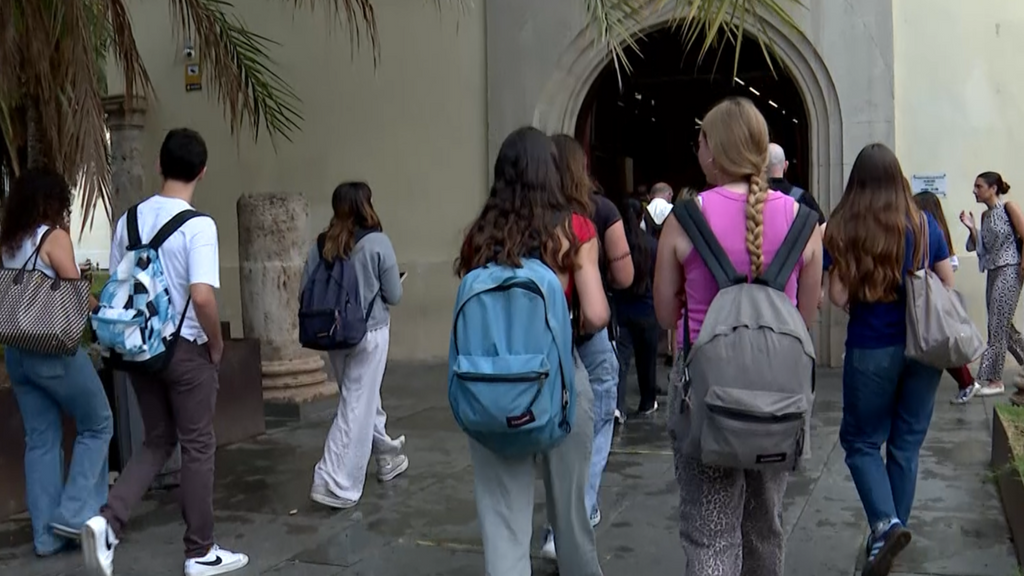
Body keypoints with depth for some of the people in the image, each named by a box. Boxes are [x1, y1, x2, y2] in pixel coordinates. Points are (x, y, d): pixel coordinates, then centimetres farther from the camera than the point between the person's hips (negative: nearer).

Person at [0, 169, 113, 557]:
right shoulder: (54, 236, -8)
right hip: (53, 347, -7)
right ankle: (74, 514, 4)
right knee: (97, 425, 9)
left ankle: (46, 535, 14)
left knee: (41, 439, 11)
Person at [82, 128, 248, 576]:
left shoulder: (130, 218, 4)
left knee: (157, 441, 19)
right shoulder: (198, 225, -16)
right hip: (185, 349, -6)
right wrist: (217, 344, -8)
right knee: (197, 447, 6)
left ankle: (108, 522, 2)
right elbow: (202, 296, -25)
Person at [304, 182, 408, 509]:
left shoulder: (321, 244, -1)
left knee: (363, 398, 20)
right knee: (356, 406, 0)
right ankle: (336, 485, 0)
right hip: (370, 333, -5)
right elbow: (394, 295, -7)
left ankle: (387, 456, 37)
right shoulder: (377, 242, -12)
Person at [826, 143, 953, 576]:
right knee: (907, 443, 14)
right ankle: (892, 527, 23)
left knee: (861, 441, 11)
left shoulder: (843, 229, -8)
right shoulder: (924, 224, 0)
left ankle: (885, 524, -8)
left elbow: (838, 297, -11)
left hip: (871, 349, -3)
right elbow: (949, 286, 4)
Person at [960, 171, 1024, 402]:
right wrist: (971, 228, 0)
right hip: (992, 272, 8)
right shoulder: (985, 215, 12)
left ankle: (993, 380, -3)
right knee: (1003, 326, 13)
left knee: (997, 326, -7)